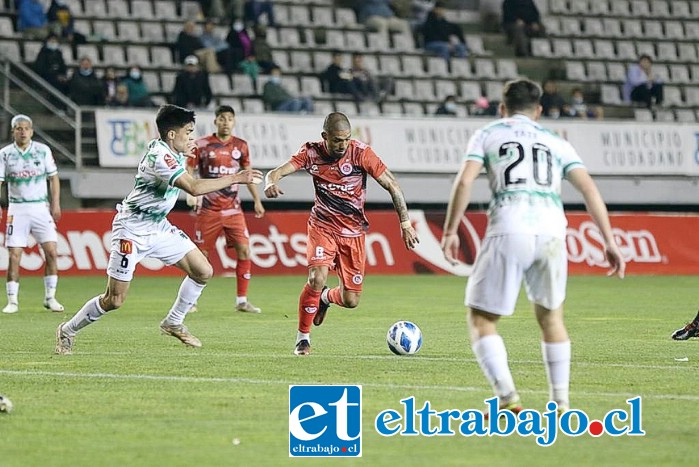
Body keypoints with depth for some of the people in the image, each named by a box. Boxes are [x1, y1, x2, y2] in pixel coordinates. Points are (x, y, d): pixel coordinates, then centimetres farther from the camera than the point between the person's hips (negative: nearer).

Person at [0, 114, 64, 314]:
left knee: (51, 251, -7)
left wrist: (56, 204, 1)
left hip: (41, 207, 1)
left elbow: (53, 178, 9)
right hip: (17, 209, -1)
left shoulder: (43, 150, 4)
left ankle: (50, 297, 3)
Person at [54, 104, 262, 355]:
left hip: (158, 227, 9)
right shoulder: (159, 156, -27)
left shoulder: (174, 153, 2)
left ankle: (173, 323, 19)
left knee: (203, 272, 2)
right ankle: (67, 331, 14)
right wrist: (235, 178, -29)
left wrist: (185, 155, 3)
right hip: (132, 229, -9)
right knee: (114, 300, -7)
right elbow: (193, 188, -35)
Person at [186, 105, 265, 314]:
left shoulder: (241, 146, 7)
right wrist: (191, 194, -18)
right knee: (201, 254, -1)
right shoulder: (202, 145, -4)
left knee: (244, 250, -6)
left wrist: (257, 200, 13)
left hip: (233, 208, 3)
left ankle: (242, 301, 2)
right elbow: (188, 172, -2)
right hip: (208, 209, -3)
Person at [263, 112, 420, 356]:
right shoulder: (312, 153, -11)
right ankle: (303, 337, -4)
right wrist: (271, 183, -41)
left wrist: (405, 222, -15)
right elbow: (276, 172, -16)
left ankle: (326, 297, 37)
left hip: (353, 232, 1)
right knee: (317, 279, -24)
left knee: (351, 300, -1)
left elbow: (391, 185, -11)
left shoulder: (360, 153, -15)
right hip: (322, 227, -1)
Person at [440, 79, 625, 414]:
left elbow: (465, 181, 2)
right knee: (550, 316, 21)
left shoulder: (487, 135, 18)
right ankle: (560, 402, 17)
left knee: (481, 318, 7)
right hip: (552, 232, 3)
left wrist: (450, 231, 2)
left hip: (509, 232, -3)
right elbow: (589, 189, 13)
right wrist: (609, 242, 11)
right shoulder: (556, 143, 24)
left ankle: (507, 397, -9)